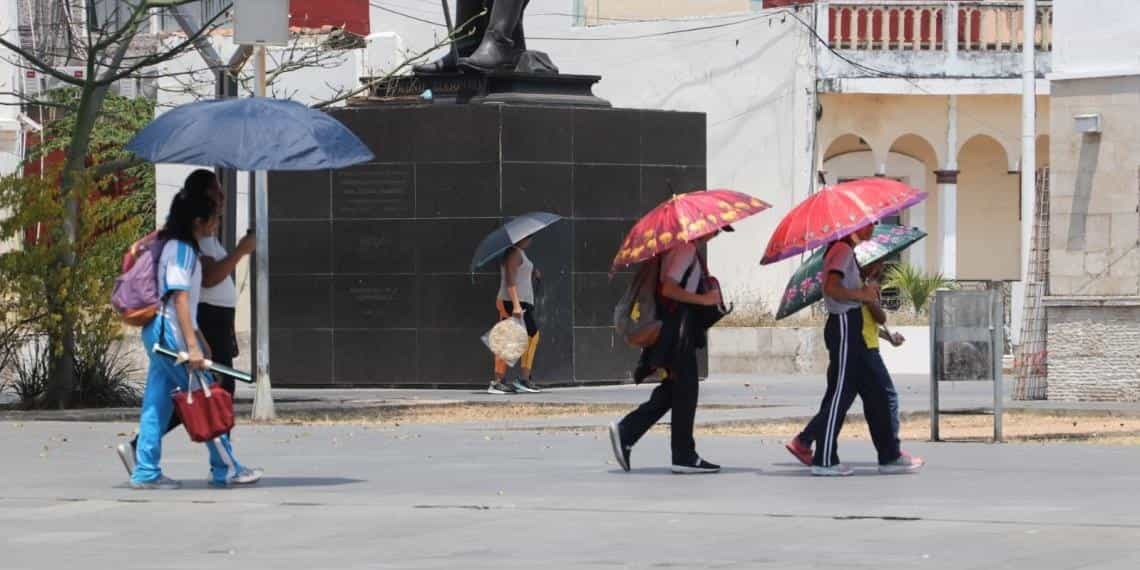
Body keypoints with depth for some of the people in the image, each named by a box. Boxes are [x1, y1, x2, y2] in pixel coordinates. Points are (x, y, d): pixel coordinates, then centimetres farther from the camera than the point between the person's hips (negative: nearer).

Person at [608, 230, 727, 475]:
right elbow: (669, 289, -23)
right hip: (677, 328, -10)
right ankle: (684, 456, 2)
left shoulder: (683, 249, 16)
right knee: (685, 389, -3)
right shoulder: (686, 249, -14)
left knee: (671, 391, 12)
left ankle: (625, 432, 7)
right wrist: (703, 299, -19)